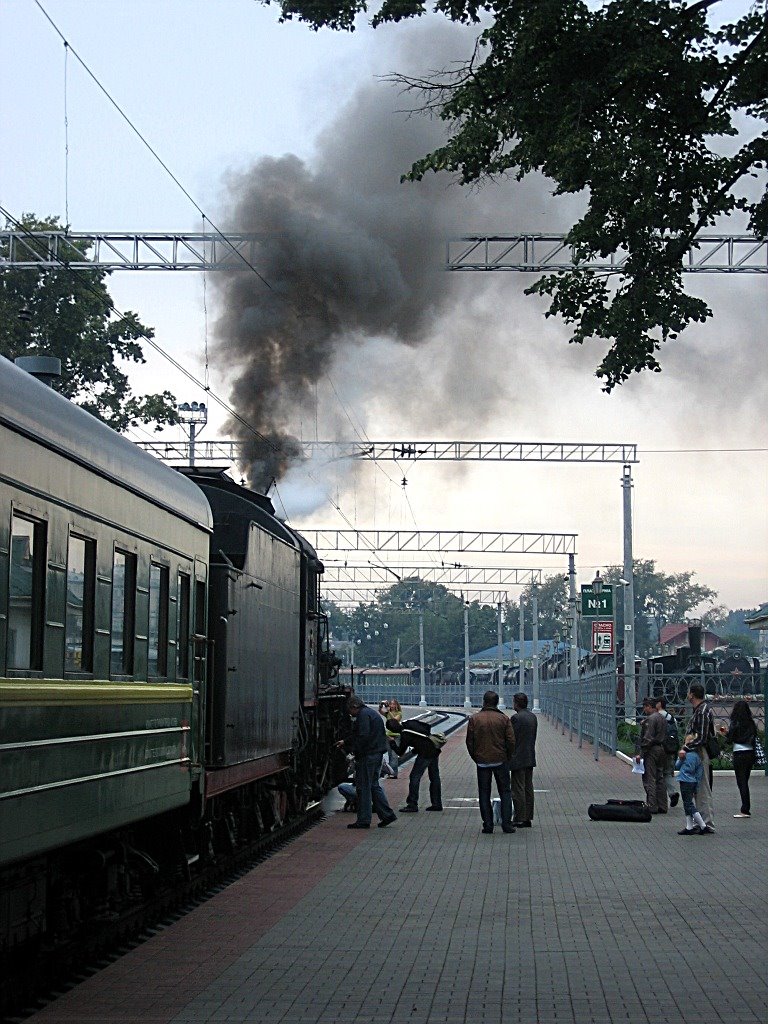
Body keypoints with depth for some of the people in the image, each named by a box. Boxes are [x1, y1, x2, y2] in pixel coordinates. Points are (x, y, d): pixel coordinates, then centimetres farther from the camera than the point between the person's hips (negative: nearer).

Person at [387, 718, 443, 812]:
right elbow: (427, 727, 21)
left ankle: (412, 805, -4)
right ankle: (437, 804, 18)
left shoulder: (405, 734, -15)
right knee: (434, 777, 13)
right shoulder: (411, 722, 7)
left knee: (414, 777, -3)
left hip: (425, 754, -9)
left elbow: (400, 752, -8)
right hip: (435, 750, 9)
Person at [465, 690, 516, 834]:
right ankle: (506, 824, 2)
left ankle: (488, 825, 5)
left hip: (482, 762, 0)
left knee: (484, 794, 8)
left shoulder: (474, 719, -2)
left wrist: (476, 758, 10)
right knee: (505, 792, 9)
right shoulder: (504, 719, -3)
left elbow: (469, 742, -1)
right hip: (500, 761, 0)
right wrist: (508, 758, 8)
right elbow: (511, 741, -5)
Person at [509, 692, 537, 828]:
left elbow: (511, 739, -15)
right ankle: (528, 818, 15)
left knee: (518, 790, -3)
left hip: (518, 760, -8)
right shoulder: (533, 717, 8)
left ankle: (520, 819, -2)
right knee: (528, 789, 11)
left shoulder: (516, 718, -17)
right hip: (530, 759, 8)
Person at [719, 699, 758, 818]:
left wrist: (726, 733, 12)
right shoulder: (751, 723, 6)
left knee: (741, 782, -2)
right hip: (750, 753, 6)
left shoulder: (735, 723, -10)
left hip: (739, 754, -6)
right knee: (745, 781, 13)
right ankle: (746, 809, 15)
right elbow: (754, 738, 12)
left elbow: (729, 740, -11)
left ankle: (745, 810, -5)